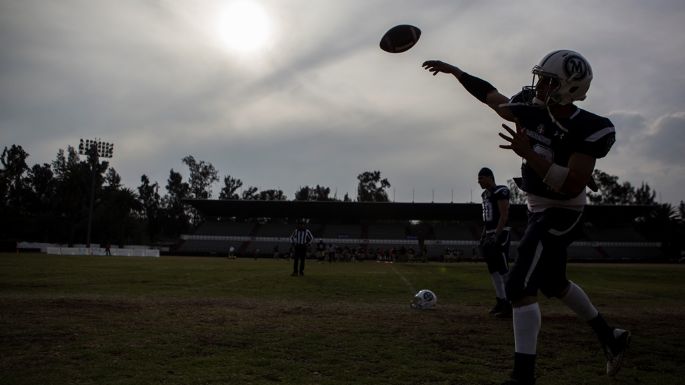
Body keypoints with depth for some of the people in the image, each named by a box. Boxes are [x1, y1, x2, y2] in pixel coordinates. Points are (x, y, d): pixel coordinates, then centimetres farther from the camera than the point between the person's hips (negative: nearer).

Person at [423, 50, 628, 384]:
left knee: (519, 286, -16)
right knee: (553, 284, 23)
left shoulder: (587, 130, -24)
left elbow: (572, 186, -31)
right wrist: (453, 70, 11)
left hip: (560, 215, -9)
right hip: (540, 211, 9)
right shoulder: (534, 110, -5)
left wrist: (527, 153, -38)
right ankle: (610, 338, 43)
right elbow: (491, 96, 8)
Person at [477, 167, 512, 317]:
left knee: (503, 270, -10)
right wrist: (484, 236, 16)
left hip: (500, 234, -9)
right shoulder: (486, 194, 15)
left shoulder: (500, 192, -12)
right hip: (490, 234, 9)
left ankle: (510, 303, -7)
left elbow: (504, 216, -17)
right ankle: (501, 301, 19)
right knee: (493, 270, 11)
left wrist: (496, 236, -22)